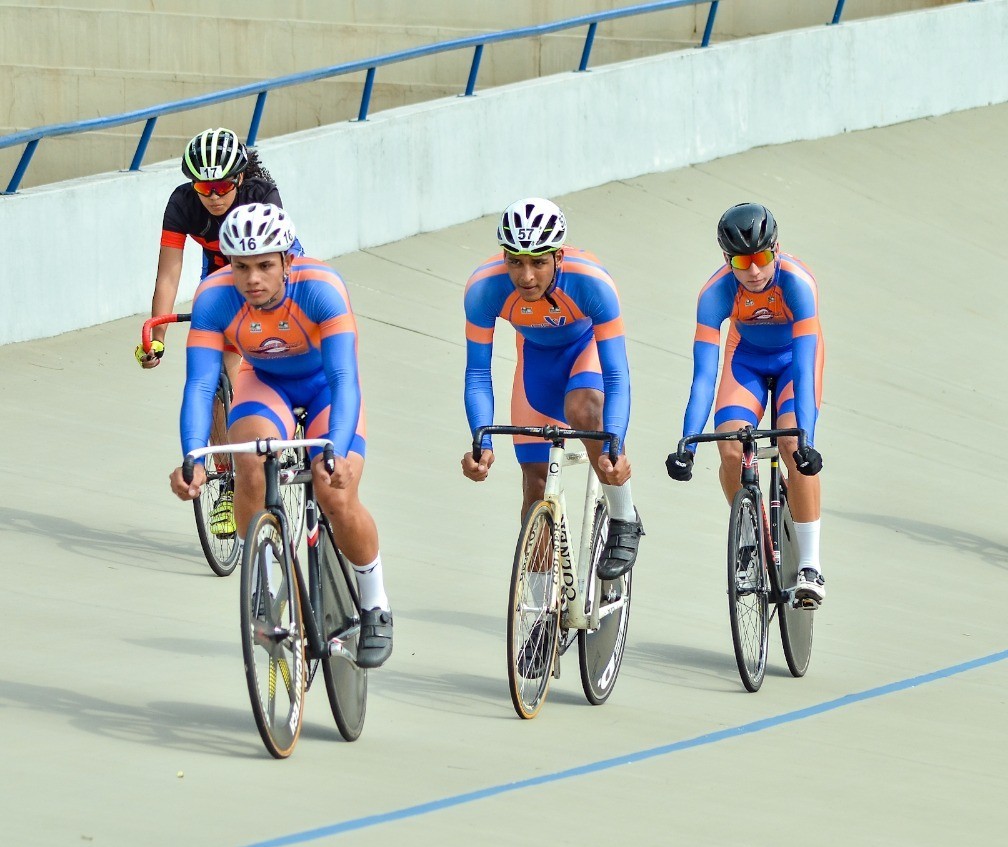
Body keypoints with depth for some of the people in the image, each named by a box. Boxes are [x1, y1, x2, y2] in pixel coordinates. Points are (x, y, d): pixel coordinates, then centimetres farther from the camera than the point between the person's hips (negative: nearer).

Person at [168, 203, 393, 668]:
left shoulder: (320, 289, -35)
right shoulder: (214, 298, -28)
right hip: (264, 382, 2)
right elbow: (200, 385, -32)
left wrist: (336, 454, -56)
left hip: (326, 383, -2)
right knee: (250, 464, -29)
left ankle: (375, 604, 5)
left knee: (337, 497, -21)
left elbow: (344, 378, -40)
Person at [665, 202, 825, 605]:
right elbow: (703, 376, -34)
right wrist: (686, 446, -45)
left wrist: (806, 441, -51)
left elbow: (803, 369, -41)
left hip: (793, 356, -2)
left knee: (793, 445, -26)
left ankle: (810, 565, -18)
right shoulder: (716, 293, -31)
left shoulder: (796, 282, -37)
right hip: (746, 357, 2)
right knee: (730, 450, -19)